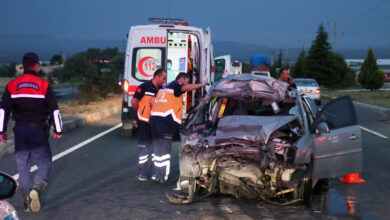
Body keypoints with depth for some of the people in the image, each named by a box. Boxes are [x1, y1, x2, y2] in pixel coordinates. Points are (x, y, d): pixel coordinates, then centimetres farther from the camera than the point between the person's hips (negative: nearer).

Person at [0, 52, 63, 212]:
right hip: (38, 129, -3)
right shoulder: (44, 85, -3)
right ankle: (37, 188, -20)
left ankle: (27, 200, 11)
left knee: (22, 165, 10)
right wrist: (58, 130, 5)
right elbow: (54, 109, -2)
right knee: (44, 162, 6)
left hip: (20, 130, 3)